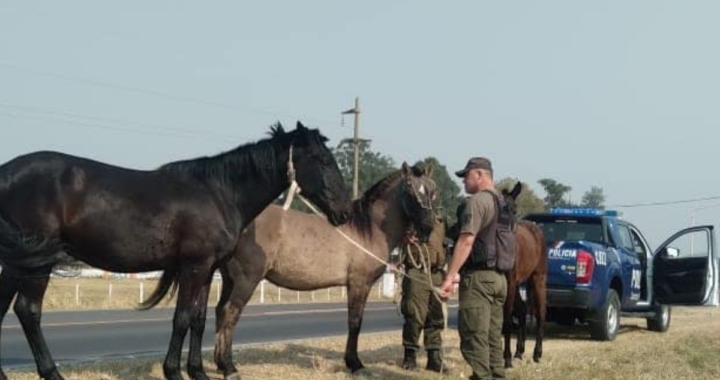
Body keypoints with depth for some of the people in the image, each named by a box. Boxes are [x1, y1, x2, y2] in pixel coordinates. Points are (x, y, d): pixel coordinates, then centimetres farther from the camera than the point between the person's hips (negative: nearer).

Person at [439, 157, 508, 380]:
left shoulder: (477, 201, -12)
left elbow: (466, 241, -22)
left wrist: (449, 277, -25)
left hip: (478, 277, -9)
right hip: (499, 277, 9)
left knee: (474, 337, -7)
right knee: (493, 337, 13)